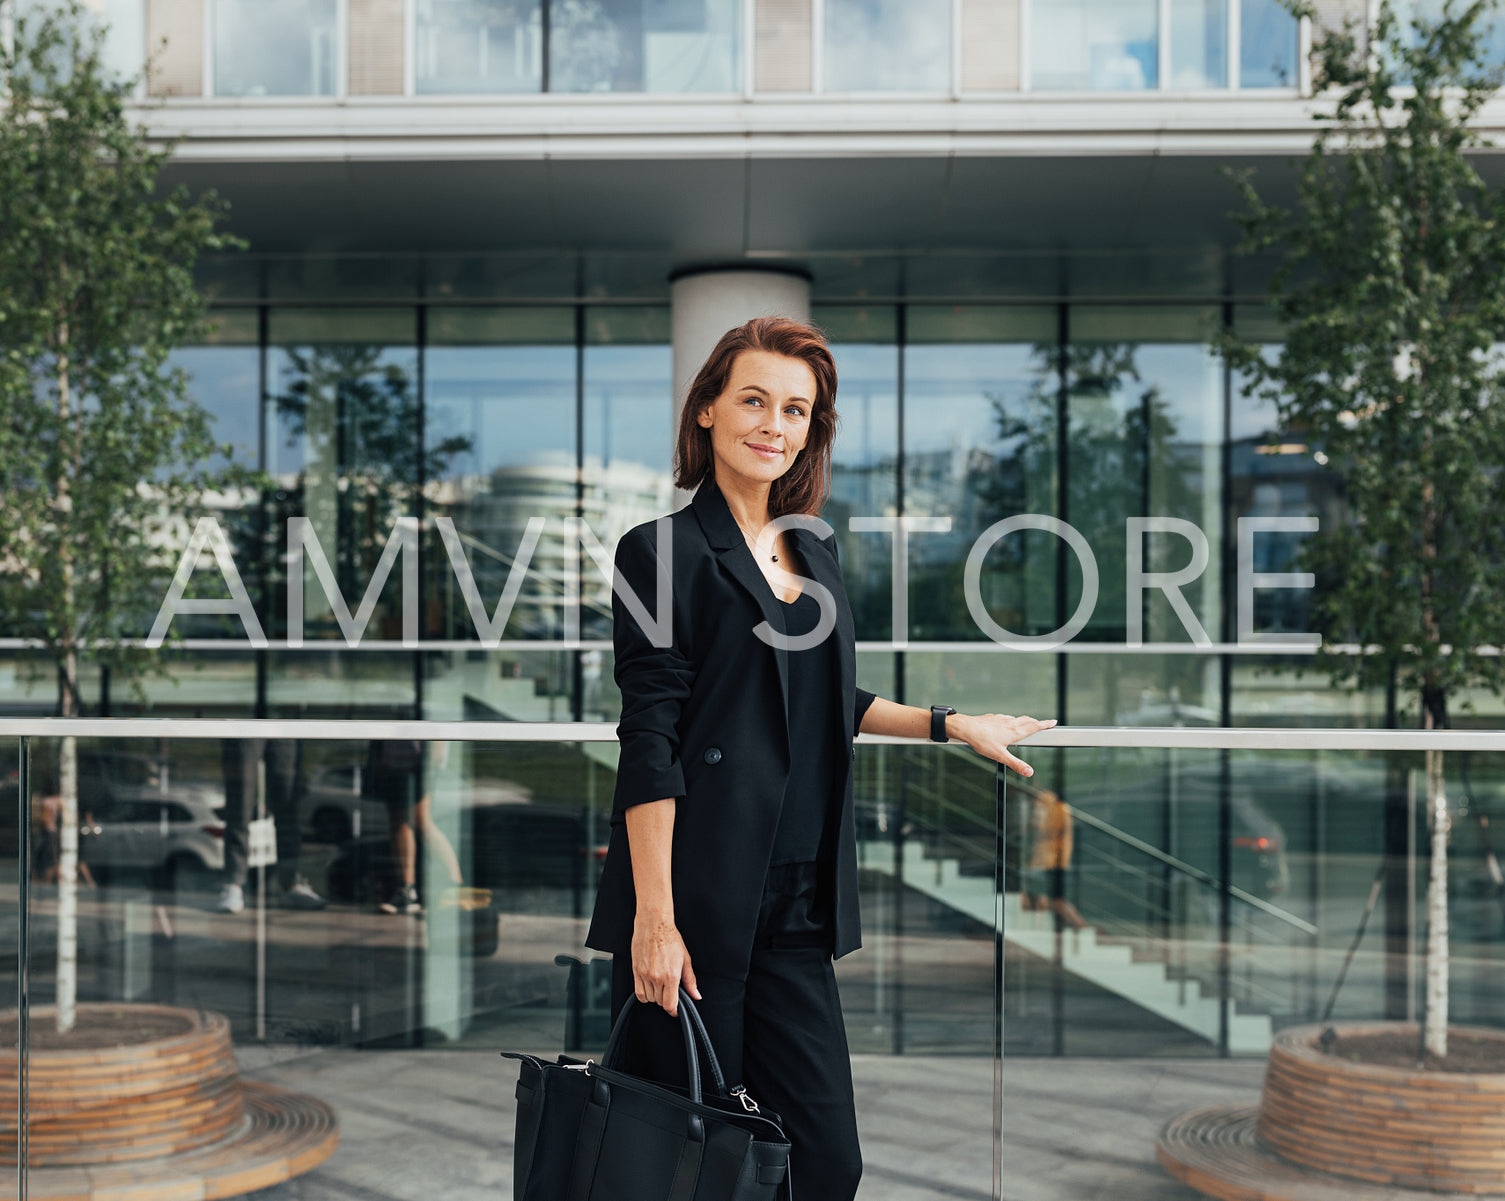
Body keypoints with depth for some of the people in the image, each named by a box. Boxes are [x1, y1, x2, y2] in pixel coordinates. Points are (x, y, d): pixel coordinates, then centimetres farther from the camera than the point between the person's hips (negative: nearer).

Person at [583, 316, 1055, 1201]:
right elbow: (650, 740, -11)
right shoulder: (662, 551, -5)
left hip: (796, 910, 6)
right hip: (694, 906, -6)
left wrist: (953, 724, 27)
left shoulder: (816, 549, 14)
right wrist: (655, 918, -16)